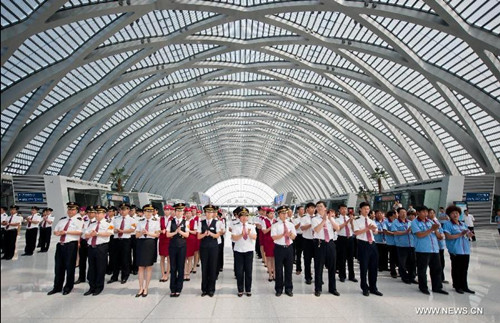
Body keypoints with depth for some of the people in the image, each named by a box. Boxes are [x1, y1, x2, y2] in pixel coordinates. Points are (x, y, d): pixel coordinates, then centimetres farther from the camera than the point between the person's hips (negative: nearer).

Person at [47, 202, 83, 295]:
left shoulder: (79, 220, -4)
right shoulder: (62, 219, 16)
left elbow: (80, 232, -18)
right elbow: (55, 231, 20)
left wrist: (66, 232, -17)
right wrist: (57, 233, -3)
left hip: (71, 245, -6)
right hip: (60, 244, 6)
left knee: (69, 267, 3)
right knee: (58, 266, 11)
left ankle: (68, 287, 18)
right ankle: (57, 287, 24)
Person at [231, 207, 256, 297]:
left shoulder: (251, 226, 6)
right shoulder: (236, 227, 1)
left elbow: (255, 237, -7)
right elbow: (233, 238, -11)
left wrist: (249, 234, -27)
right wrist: (241, 234, -28)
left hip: (249, 250, 1)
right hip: (238, 251, -1)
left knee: (248, 271, 6)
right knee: (239, 271, 3)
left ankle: (248, 290, 18)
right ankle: (240, 290, 16)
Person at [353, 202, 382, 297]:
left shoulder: (371, 220, 16)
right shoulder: (357, 220, -4)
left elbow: (376, 232, 10)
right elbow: (356, 232, -16)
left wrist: (374, 229, -12)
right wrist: (367, 228, -23)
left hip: (372, 244, 6)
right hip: (363, 244, -6)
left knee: (374, 267, 10)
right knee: (364, 267, 2)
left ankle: (373, 288, 24)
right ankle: (365, 288, 17)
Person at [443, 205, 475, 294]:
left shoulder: (463, 224, 15)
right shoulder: (447, 224, -6)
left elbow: (467, 234, 17)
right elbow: (448, 236, -15)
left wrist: (469, 234, -6)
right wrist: (460, 234, -20)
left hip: (466, 250, 6)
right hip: (455, 251, -6)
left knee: (464, 270, 12)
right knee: (456, 269, 3)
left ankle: (464, 286, 22)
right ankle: (457, 286, 13)